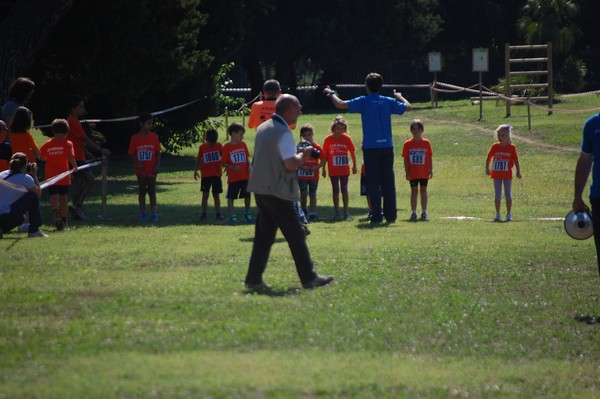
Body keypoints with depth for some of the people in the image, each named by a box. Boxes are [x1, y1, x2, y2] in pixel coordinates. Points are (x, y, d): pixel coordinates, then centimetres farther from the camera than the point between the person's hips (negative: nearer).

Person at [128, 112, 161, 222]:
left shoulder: (154, 137, -1)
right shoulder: (135, 138, -5)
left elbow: (158, 152, 1)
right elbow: (131, 154, -3)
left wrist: (157, 165, -10)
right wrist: (137, 162, -19)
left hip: (151, 169, 1)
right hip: (140, 169, -1)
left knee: (152, 190, 5)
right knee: (142, 190, 5)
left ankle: (153, 213, 9)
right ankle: (143, 213, 10)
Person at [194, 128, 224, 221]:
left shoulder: (219, 146, 1)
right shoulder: (202, 147, 0)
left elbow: (224, 157, 9)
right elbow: (199, 160, 8)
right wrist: (195, 170, 4)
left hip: (217, 174, 1)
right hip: (205, 174, -1)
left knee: (216, 195, 6)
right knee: (205, 194, -4)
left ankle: (218, 213, 9)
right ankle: (203, 213, 1)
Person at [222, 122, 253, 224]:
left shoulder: (243, 145, 6)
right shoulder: (227, 147, -8)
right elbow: (224, 163, -7)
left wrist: (249, 166, -4)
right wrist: (233, 167, -21)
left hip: (245, 176, 4)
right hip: (233, 177, -4)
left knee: (247, 196, 8)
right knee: (231, 197, 0)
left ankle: (247, 214, 24)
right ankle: (232, 216, 7)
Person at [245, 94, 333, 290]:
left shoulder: (263, 128, 12)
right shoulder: (283, 133, -16)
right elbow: (291, 164, -24)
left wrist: (297, 154, 18)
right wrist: (304, 154, -4)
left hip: (260, 189, 8)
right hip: (277, 191, -8)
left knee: (264, 235, 10)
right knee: (296, 235, 1)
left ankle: (254, 279, 5)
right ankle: (309, 278, 8)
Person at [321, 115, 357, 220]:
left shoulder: (347, 138, -4)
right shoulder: (328, 139, -4)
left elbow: (352, 152, 5)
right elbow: (325, 155, 1)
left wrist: (354, 166, 7)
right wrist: (324, 169, 2)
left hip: (344, 169, 0)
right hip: (333, 170, 0)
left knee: (344, 190, 3)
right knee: (336, 191, 5)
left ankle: (346, 212, 9)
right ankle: (337, 212, 10)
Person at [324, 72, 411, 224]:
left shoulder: (364, 102, -6)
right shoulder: (388, 102, 4)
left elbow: (339, 104, -10)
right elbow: (407, 107, 17)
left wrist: (331, 93, 9)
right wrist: (399, 97, 36)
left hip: (371, 148, -3)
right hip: (387, 147, 3)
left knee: (373, 182, 0)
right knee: (388, 181, 7)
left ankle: (377, 215, -3)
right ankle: (391, 214, 6)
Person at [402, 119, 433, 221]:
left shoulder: (426, 143, -1)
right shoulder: (407, 144, -2)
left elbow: (430, 157, 3)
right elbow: (405, 159, -1)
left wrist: (431, 170, -1)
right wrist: (407, 172, -6)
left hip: (424, 172, 1)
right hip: (412, 173, -1)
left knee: (423, 190, 7)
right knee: (414, 191, 3)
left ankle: (424, 212, 13)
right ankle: (413, 212, 7)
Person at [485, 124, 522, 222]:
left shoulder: (511, 147, -6)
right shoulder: (495, 146, 0)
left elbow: (516, 160, -1)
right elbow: (489, 157, 11)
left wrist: (518, 171, -5)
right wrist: (487, 168, 7)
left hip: (507, 174, -2)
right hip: (496, 174, 2)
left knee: (508, 194, 4)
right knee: (497, 195, 4)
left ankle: (508, 214, 11)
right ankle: (498, 215, 10)